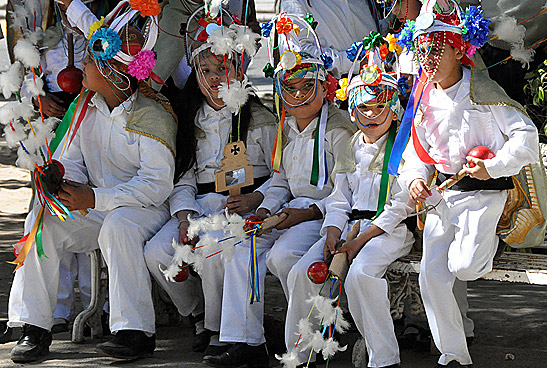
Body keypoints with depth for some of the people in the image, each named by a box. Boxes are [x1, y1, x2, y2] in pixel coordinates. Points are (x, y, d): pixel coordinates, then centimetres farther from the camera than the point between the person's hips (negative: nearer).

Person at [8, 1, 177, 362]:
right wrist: (64, 183, -16)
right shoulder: (86, 105, 5)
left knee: (119, 226, -39)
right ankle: (35, 328, -14)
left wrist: (96, 198, -28)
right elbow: (73, 158, 10)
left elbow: (158, 184, -22)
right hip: (94, 208, 6)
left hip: (145, 208, -6)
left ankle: (136, 331, -33)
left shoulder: (153, 117, -17)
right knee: (42, 221, -17)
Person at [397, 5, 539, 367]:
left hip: (483, 190, -5)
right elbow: (416, 148, 15)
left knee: (463, 267, -19)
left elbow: (526, 135, -10)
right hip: (441, 193, 5)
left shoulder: (482, 91, -11)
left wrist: (493, 166, -18)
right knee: (432, 275, -2)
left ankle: (489, 242, 20)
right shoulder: (425, 97, 6)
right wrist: (415, 178, -4)